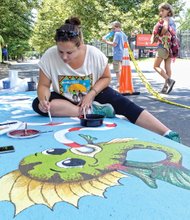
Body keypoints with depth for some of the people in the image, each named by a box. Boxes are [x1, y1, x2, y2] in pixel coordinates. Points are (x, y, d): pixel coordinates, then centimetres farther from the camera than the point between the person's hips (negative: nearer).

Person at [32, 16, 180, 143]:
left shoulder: (95, 54, -22)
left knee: (125, 105, -25)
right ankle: (93, 111, -30)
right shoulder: (49, 57, -22)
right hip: (64, 98, 1)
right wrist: (43, 99, -34)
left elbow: (106, 78, -6)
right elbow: (44, 85, -12)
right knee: (38, 104, -29)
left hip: (95, 93, -1)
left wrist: (91, 94, -23)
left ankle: (167, 134, -24)